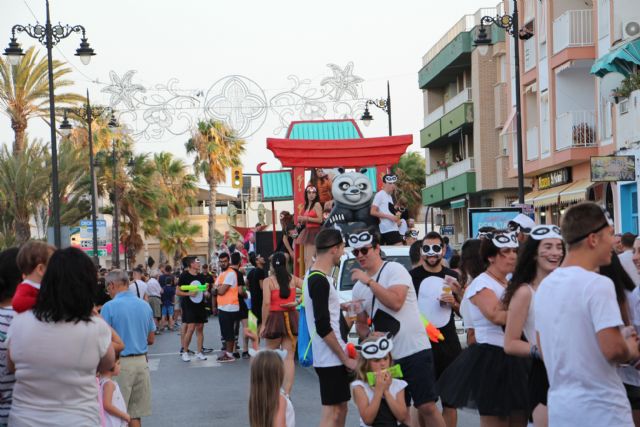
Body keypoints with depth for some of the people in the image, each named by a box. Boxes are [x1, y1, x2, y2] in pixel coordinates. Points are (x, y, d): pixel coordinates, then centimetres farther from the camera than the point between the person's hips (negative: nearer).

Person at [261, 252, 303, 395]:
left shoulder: (268, 281, -5)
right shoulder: (293, 279, 5)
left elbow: (266, 303, -12)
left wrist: (263, 324, -8)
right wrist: (297, 302, 4)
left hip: (275, 318, -3)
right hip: (291, 317, 3)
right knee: (289, 357, 3)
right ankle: (287, 393, -1)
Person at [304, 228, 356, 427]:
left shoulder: (313, 276, 12)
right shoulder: (320, 281, -19)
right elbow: (323, 328, -22)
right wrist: (345, 358, -17)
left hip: (333, 357, 10)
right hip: (331, 358, -10)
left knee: (340, 408, 15)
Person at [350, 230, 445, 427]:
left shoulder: (394, 270, -5)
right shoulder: (359, 288, 14)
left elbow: (396, 302, -21)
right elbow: (361, 323, 23)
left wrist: (369, 281, -17)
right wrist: (367, 335, 1)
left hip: (415, 350, -7)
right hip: (386, 357, 7)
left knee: (427, 407, -12)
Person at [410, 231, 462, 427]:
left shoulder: (452, 277, 12)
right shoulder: (412, 276, -1)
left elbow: (463, 313, 17)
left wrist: (454, 303, -3)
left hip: (448, 343, 4)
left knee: (451, 400, 9)